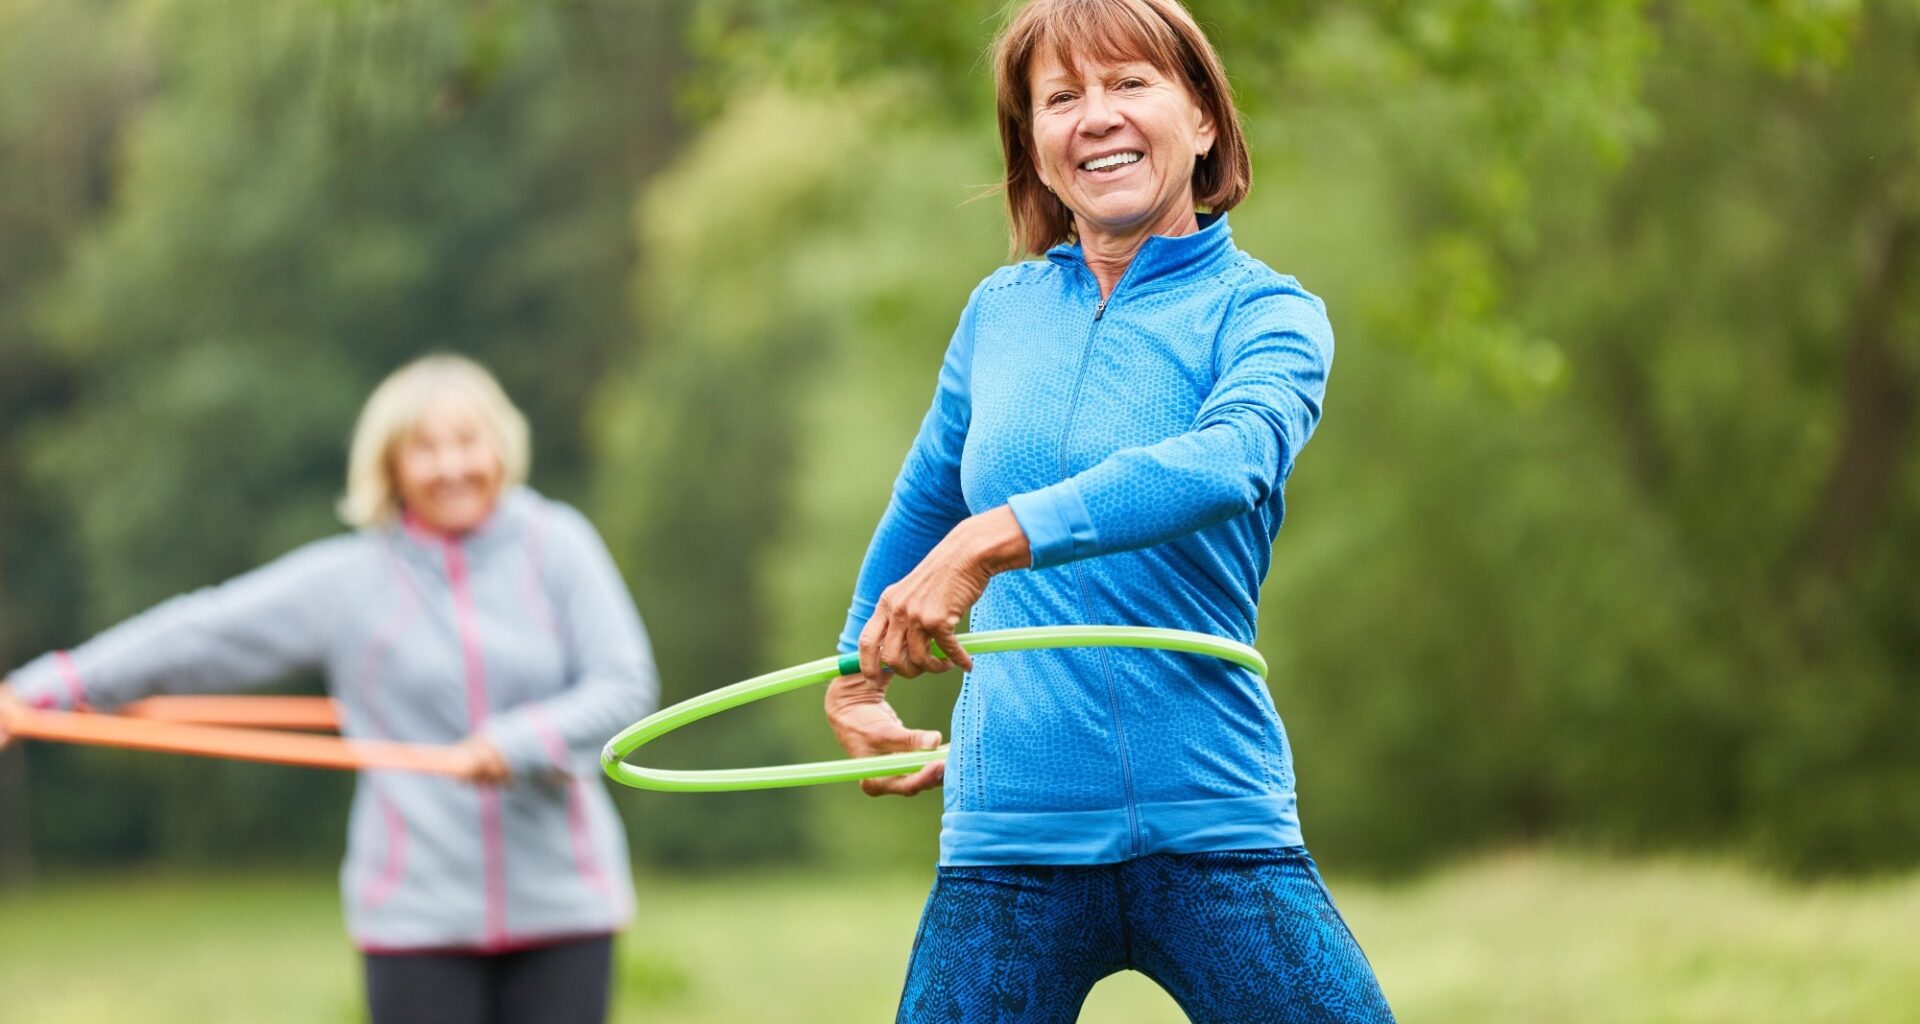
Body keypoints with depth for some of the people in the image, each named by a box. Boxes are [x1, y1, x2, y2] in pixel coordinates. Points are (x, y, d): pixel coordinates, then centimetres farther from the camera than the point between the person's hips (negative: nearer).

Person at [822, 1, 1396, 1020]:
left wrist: (997, 538, -34)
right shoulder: (998, 314, 11)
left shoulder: (1265, 313, -1)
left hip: (1212, 831, -3)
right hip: (1008, 840, 3)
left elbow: (1229, 463, -23)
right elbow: (923, 505, 30)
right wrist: (856, 676, 39)